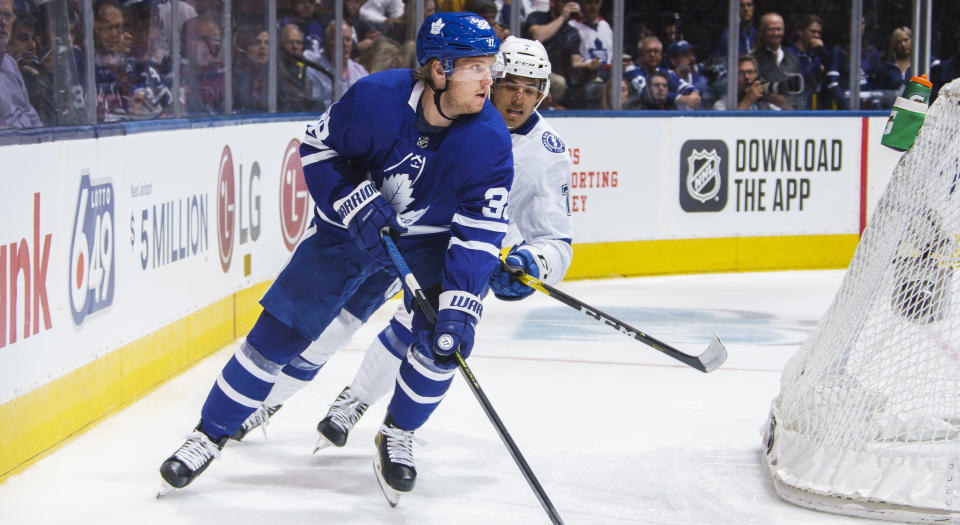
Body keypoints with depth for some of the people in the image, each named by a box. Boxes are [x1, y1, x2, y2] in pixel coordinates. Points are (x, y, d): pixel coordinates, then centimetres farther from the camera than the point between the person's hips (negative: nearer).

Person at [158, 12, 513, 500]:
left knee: (444, 338, -20)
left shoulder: (490, 140, -25)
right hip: (351, 224, 0)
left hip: (432, 237, 1)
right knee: (278, 331, -3)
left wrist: (458, 307, -35)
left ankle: (397, 434, 7)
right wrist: (354, 202, -24)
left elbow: (480, 234, -25)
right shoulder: (375, 97, -27)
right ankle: (210, 434, 13)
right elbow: (317, 148, -10)